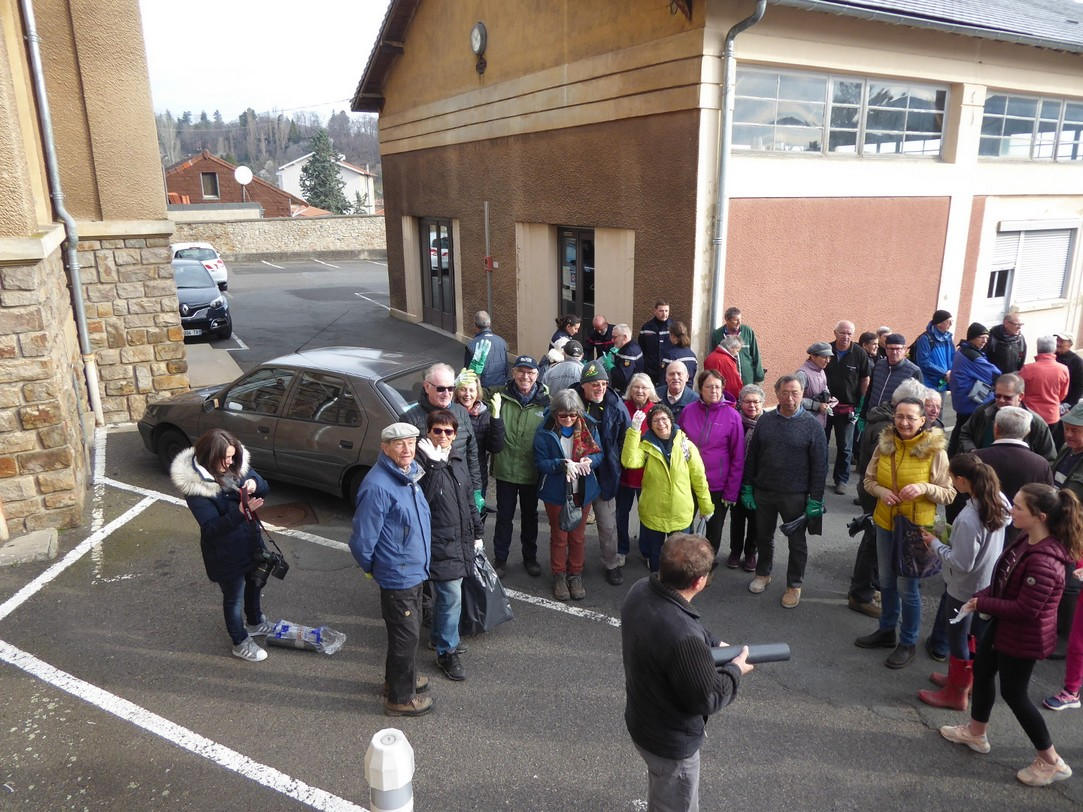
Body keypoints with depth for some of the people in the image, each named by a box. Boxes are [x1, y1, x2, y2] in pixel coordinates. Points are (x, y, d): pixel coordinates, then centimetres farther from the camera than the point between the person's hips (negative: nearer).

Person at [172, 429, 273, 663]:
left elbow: (265, 487, 0)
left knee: (254, 584, 27)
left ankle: (255, 623, 54)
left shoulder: (236, 465, -9)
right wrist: (241, 512, -44)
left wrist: (255, 484, -24)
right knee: (234, 597, 14)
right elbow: (211, 527, -28)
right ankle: (241, 643, 37)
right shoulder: (195, 485, -26)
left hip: (250, 541, 7)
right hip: (225, 553, -7)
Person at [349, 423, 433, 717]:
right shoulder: (378, 486, -27)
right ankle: (400, 697, 24)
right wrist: (370, 568, -7)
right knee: (405, 635, 6)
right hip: (397, 574, -9)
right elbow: (362, 538, -23)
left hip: (414, 570, 9)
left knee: (410, 629, 24)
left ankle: (400, 678, 44)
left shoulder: (410, 474, 3)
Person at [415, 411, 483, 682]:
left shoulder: (458, 460, 10)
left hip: (460, 539, 8)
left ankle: (439, 636, 39)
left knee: (446, 594, 20)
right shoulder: (422, 463, -14)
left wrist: (476, 532, 20)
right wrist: (433, 464, -29)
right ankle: (447, 651, 11)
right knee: (451, 596, -5)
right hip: (439, 541, -7)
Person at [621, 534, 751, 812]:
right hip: (671, 743, -7)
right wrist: (735, 671, -9)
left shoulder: (640, 590, -17)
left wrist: (713, 644, 1)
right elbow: (706, 700, -25)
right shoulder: (685, 638, -42)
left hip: (640, 720, 7)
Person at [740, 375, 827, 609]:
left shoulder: (811, 425, -7)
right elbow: (751, 457, 6)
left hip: (795, 495, -3)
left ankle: (794, 585, 26)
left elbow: (819, 465, -7)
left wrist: (815, 499, -10)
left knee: (797, 542, 10)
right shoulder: (765, 421, 1)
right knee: (763, 536, 17)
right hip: (763, 492, 3)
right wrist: (747, 488, 4)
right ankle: (763, 573, 39)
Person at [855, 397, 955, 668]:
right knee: (886, 581, 19)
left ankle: (908, 643, 24)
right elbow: (869, 480, 7)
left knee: (908, 587, 5)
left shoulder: (935, 450, -13)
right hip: (885, 524, 4)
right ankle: (886, 630, 39)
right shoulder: (884, 445, -3)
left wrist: (925, 488, -26)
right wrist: (881, 491, -14)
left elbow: (949, 494, -8)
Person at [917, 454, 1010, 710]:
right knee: (970, 634, 26)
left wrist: (935, 544, -14)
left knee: (958, 638, 11)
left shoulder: (967, 519, -33)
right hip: (987, 583, 8)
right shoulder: (1000, 501, -9)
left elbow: (961, 564, -27)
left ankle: (956, 693, 29)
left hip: (964, 589, -8)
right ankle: (962, 679, 44)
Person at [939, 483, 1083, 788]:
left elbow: (1026, 609, -29)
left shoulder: (1043, 561, -34)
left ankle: (1051, 762, 28)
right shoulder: (1026, 540, -4)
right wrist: (980, 597, -4)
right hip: (1004, 626, 10)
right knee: (982, 671, 22)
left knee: (1013, 693, 8)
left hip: (1023, 637, -9)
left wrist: (982, 604, -18)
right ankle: (976, 732, 43)